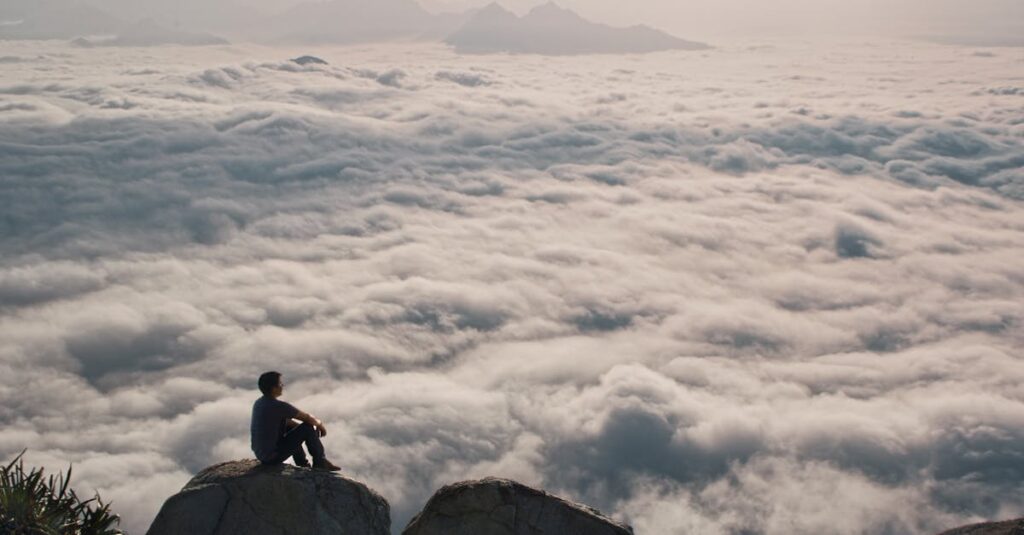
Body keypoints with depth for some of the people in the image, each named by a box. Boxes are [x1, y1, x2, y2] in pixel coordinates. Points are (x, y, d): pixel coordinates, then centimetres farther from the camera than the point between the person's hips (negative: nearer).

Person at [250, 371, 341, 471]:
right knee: (307, 428, -6)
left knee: (290, 426, 27)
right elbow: (308, 418, -14)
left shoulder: (259, 403, 5)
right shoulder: (279, 406, -22)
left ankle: (303, 463, 34)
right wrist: (320, 424, 8)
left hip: (260, 454, 9)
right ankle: (320, 462, 10)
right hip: (273, 456, -9)